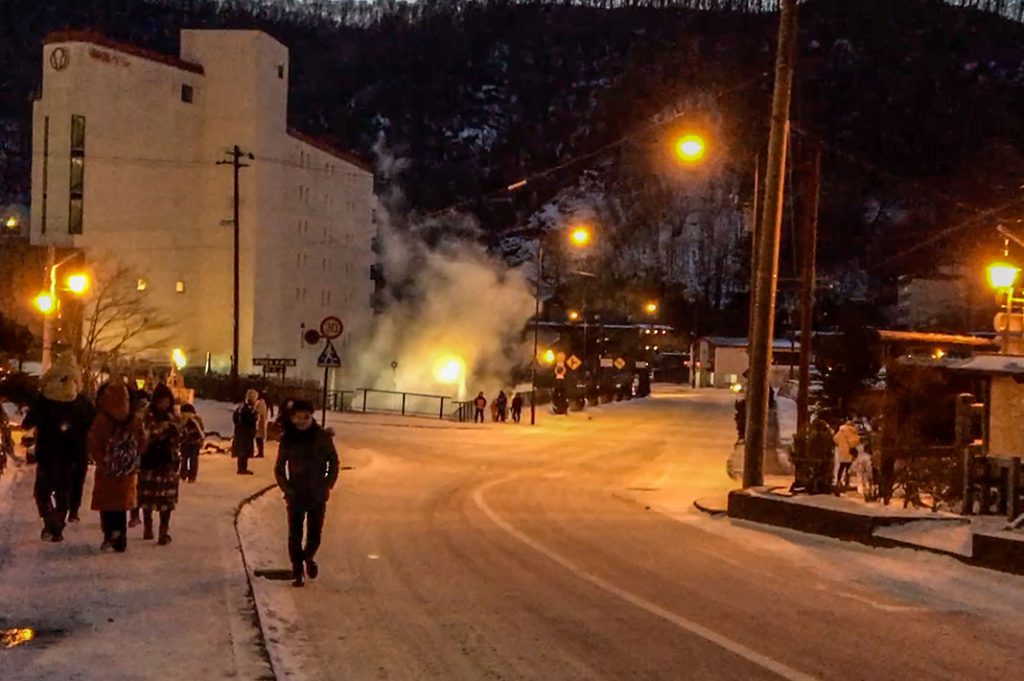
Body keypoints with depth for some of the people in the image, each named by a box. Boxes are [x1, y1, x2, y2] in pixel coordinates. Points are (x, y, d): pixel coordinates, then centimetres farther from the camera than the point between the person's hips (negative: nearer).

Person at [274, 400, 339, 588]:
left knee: (314, 535, 5)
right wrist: (286, 488, -5)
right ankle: (297, 571, 15)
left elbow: (333, 463, 3)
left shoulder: (323, 437, -7)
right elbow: (279, 468, 5)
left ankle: (308, 556, 36)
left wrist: (328, 485, -5)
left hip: (317, 496, 0)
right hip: (296, 495, 0)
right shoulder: (287, 439, -4)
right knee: (295, 536, 1)